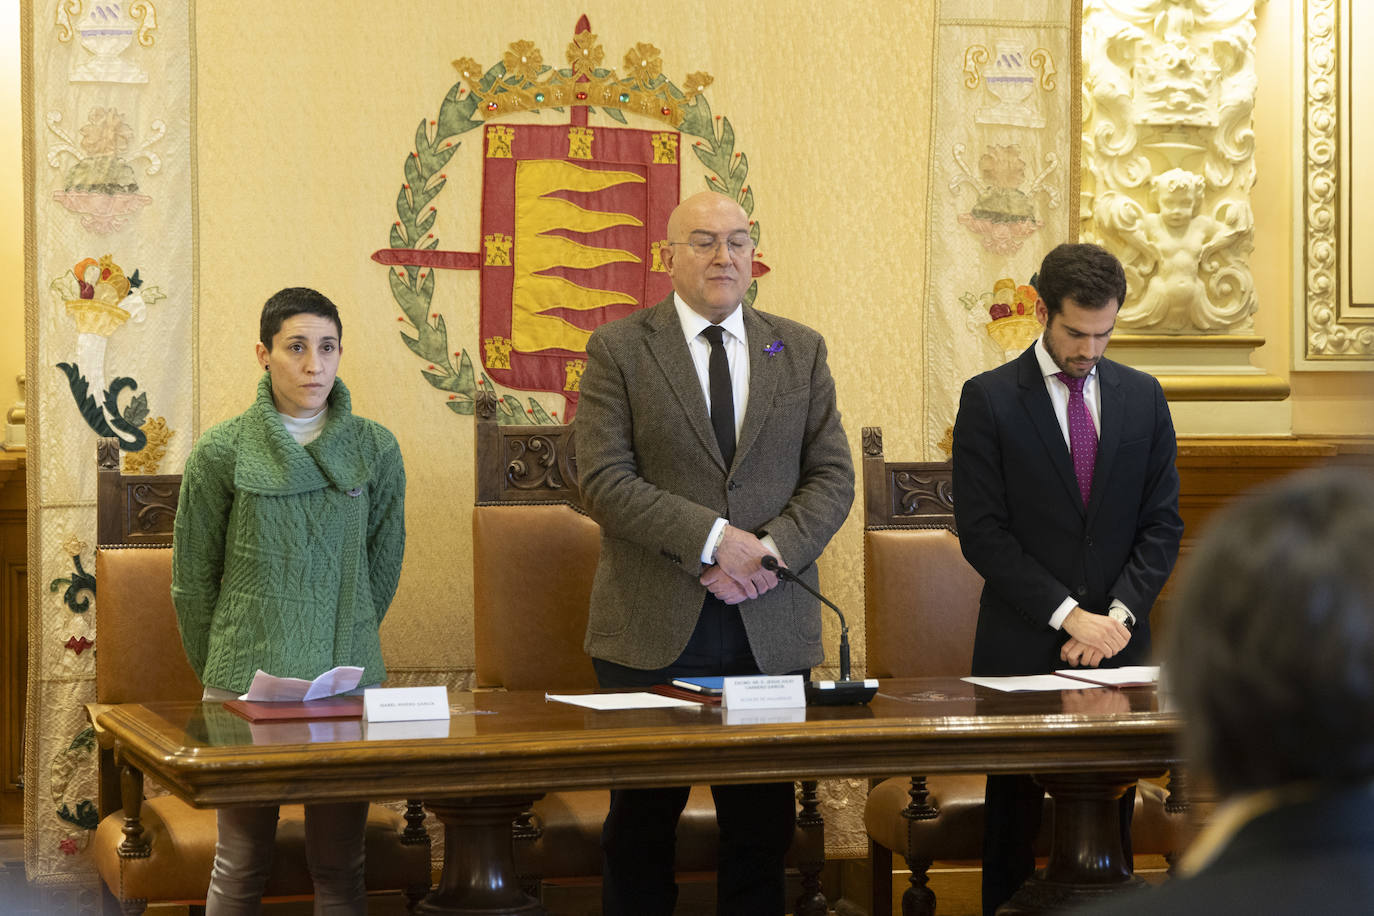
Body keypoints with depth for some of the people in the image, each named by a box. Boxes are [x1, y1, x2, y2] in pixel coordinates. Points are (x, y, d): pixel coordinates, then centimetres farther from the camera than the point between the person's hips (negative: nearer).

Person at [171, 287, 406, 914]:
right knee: (241, 863, 1)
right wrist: (218, 669, 11)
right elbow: (193, 578, 7)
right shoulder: (221, 453, -1)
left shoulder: (375, 450, 3)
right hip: (245, 679, -1)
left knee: (339, 864, 4)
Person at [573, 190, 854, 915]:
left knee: (762, 825, 5)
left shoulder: (800, 351, 12)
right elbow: (604, 481, -8)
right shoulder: (618, 350, 2)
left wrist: (771, 550, -11)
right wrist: (714, 539, -16)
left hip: (771, 629, 2)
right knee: (642, 824, 5)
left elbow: (832, 476, 7)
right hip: (654, 629, -2)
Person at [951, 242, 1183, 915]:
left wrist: (1120, 614, -7)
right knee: (1014, 825, 2)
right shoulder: (989, 399, -2)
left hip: (1118, 642, 3)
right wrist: (1069, 615, -13)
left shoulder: (1142, 397, 9)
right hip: (1022, 650, -3)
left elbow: (1162, 523, 8)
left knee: (1110, 826, 4)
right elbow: (982, 532, -7)